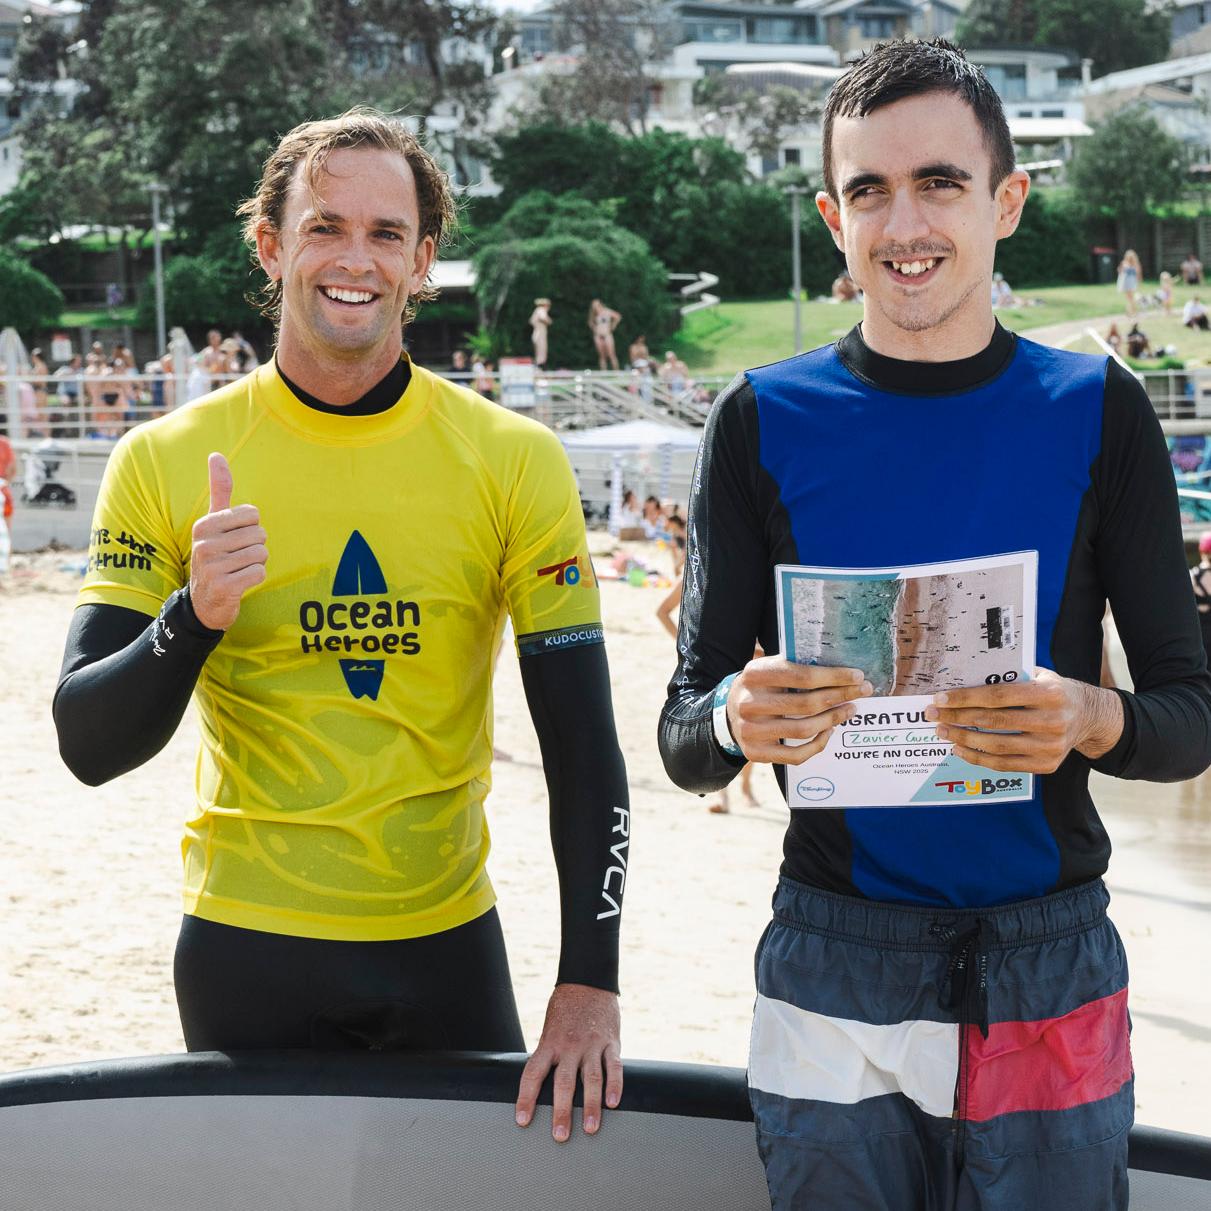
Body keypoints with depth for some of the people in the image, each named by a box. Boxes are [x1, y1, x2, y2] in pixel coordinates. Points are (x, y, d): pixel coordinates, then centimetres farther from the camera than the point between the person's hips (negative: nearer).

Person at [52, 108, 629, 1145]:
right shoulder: (167, 462, -5)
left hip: (449, 941, 1)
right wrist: (194, 616, -26)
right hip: (246, 950, -1)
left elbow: (581, 746, -4)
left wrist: (590, 986, -9)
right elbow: (89, 746, -7)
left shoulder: (515, 462, -4)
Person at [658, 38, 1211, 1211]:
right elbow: (682, 740, 1)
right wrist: (734, 722, -23)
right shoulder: (764, 420, -1)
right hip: (831, 970, 0)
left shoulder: (1096, 412, 0)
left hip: (1051, 968, 1)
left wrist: (1092, 720, -21)